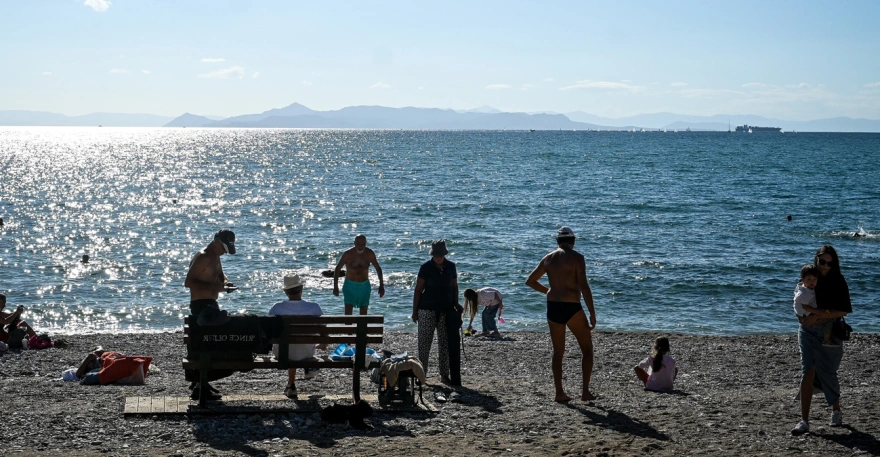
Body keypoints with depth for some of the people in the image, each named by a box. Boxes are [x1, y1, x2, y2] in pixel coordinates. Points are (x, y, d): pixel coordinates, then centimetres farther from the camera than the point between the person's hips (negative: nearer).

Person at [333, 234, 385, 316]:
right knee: (348, 312, -13)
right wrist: (335, 287, -8)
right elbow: (337, 269, -4)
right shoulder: (348, 254, -15)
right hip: (350, 285, -2)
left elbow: (378, 268, 5)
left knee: (363, 313, 5)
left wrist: (381, 285, 0)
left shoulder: (370, 254, -8)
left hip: (364, 285, 2)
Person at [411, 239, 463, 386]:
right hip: (427, 309, -3)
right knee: (424, 342, -2)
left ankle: (444, 375, 12)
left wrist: (455, 304, 6)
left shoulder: (450, 266, 4)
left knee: (446, 343, 5)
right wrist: (415, 311, -6)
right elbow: (418, 290, -5)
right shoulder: (426, 267, -6)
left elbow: (454, 286, 15)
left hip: (446, 310, 4)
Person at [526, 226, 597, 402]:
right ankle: (585, 391, 5)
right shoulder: (576, 257, -7)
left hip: (553, 308, 5)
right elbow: (584, 286, -15)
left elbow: (530, 281, 18)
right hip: (572, 308, -5)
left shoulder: (548, 258, 9)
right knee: (587, 349, 9)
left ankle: (559, 392, 9)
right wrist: (592, 313, -12)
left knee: (558, 351, 13)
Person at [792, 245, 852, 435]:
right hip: (808, 331, 2)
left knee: (828, 374, 9)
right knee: (808, 371, -11)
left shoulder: (838, 282, -7)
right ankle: (804, 421, -14)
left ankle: (836, 412, 36)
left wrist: (817, 316, -20)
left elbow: (844, 310, -14)